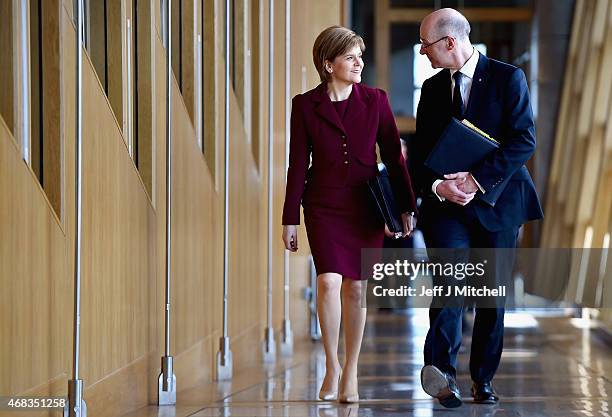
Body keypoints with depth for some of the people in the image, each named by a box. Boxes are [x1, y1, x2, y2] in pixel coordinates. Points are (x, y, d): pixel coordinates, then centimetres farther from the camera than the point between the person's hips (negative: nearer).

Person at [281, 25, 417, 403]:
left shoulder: (375, 100, 1)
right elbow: (298, 164, 1)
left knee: (355, 287, 4)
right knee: (329, 283, -16)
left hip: (366, 207, 1)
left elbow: (394, 156, 4)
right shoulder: (305, 105, -1)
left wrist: (407, 207, 0)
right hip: (324, 207, -1)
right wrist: (290, 219, 0)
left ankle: (351, 372, 17)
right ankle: (332, 365, 2)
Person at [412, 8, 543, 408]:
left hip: (496, 203, -1)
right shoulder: (432, 88, 10)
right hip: (446, 205, 1)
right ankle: (442, 372, -31)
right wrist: (438, 186, -12)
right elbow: (421, 151, 10)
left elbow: (524, 140, -12)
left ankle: (483, 380, 17)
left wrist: (478, 179, -20)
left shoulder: (508, 78, -4)